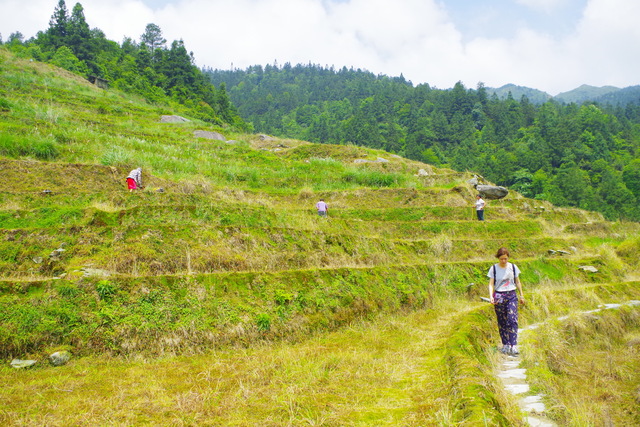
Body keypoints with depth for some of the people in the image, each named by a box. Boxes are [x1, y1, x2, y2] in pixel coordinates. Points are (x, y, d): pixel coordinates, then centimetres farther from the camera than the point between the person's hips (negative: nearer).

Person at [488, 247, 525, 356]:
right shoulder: (494, 268, -1)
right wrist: (491, 296, -17)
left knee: (512, 320, -12)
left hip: (512, 295, 0)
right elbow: (491, 284, -3)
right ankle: (505, 345, 17)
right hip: (499, 297, 0)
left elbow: (517, 282, 13)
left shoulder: (513, 267, 3)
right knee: (502, 322, 5)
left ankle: (513, 346, -13)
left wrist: (521, 295, 14)